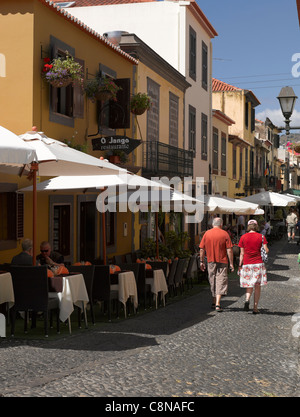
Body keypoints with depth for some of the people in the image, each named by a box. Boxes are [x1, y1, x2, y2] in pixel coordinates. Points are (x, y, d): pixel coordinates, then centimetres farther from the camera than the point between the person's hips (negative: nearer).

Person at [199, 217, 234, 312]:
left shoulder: (207, 233, 2)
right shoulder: (224, 234, -6)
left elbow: (202, 249, 3)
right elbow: (229, 250, -8)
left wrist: (201, 261, 11)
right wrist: (231, 263, -4)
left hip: (211, 261, 3)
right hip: (222, 261, -3)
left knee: (213, 282, 15)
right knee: (221, 282, -2)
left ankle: (214, 302, 25)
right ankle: (217, 304, -13)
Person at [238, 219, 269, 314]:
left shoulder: (243, 237, 1)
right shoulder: (261, 237, -2)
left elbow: (242, 253, 2)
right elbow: (266, 250, -6)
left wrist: (240, 265, 8)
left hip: (247, 264, 1)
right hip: (258, 263, -1)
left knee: (249, 285, 12)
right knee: (257, 286, 6)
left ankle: (247, 300, -16)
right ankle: (255, 308, 5)